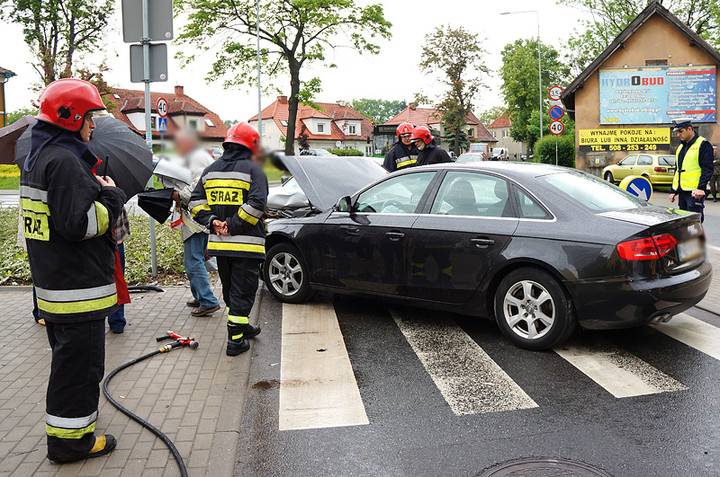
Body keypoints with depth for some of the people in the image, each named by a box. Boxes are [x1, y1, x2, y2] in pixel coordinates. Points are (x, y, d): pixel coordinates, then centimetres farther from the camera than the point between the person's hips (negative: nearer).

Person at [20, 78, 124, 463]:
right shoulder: (65, 160, -19)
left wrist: (97, 191, 12)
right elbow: (80, 223, -25)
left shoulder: (38, 157, 15)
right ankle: (70, 439, 13)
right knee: (80, 363, 1)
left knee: (68, 359, 22)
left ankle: (65, 431, 36)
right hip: (77, 286, -11)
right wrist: (111, 196, -11)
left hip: (53, 283, 11)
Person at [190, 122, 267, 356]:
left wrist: (212, 221, -1)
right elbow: (257, 203, -21)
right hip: (245, 244, -6)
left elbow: (196, 203, 7)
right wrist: (233, 226, -16)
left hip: (219, 243, 6)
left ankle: (242, 326, 35)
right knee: (242, 291, 1)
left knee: (230, 289, 20)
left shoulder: (210, 170, 12)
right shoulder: (253, 169, -7)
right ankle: (235, 340, 3)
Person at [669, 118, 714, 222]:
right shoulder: (681, 146, 18)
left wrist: (701, 188, -24)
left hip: (695, 192, -8)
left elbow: (707, 169, -13)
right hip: (682, 192, 8)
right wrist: (673, 191, 19)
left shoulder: (703, 145, -6)